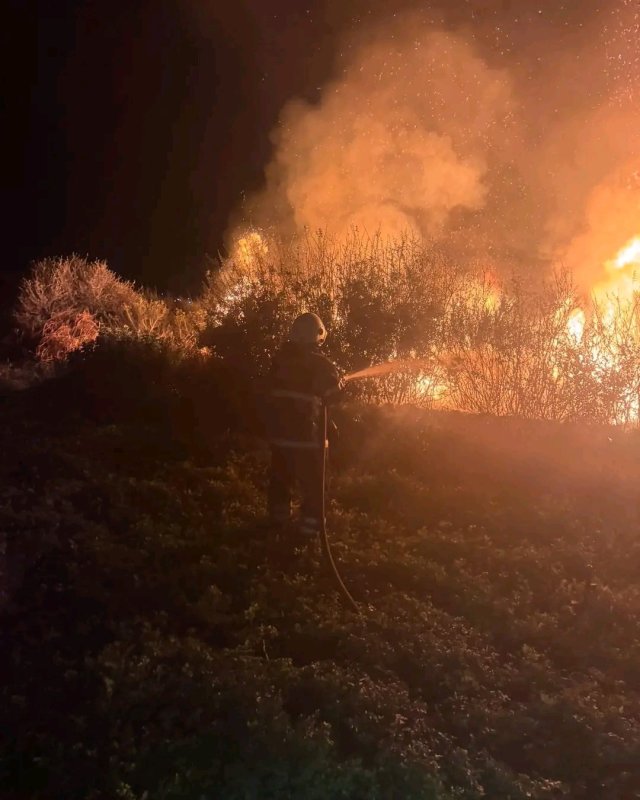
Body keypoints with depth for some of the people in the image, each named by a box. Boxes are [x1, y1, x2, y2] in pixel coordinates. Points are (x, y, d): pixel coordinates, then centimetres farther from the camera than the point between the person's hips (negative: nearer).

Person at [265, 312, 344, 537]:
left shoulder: (280, 358, 3)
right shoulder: (319, 363, -14)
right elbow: (334, 392, -6)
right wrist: (337, 377, 15)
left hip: (279, 429, 6)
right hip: (307, 432, -5)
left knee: (281, 475, 18)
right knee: (312, 480, 4)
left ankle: (279, 515, 29)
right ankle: (310, 523, 4)